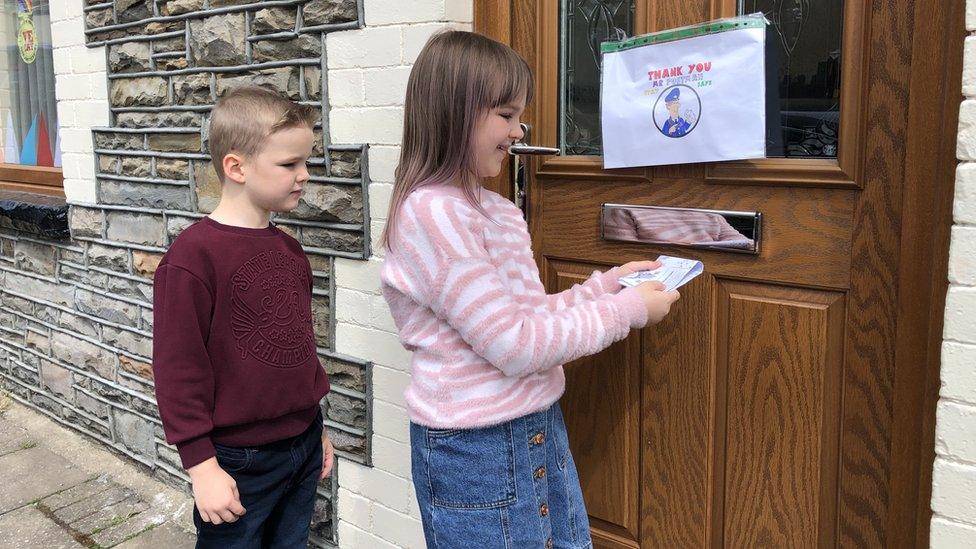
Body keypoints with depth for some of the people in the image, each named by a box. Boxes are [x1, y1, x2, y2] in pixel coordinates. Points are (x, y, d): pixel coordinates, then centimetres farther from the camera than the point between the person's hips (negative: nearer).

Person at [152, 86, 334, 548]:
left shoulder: (290, 250, 5)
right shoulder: (193, 255, -18)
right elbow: (178, 368, -17)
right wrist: (201, 465, -15)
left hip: (303, 447, 7)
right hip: (238, 462, -7)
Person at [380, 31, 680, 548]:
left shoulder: (497, 209, 6)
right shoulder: (432, 213, -22)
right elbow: (515, 345, -22)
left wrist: (608, 283, 4)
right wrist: (628, 309, -14)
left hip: (539, 427, 8)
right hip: (474, 448, -8)